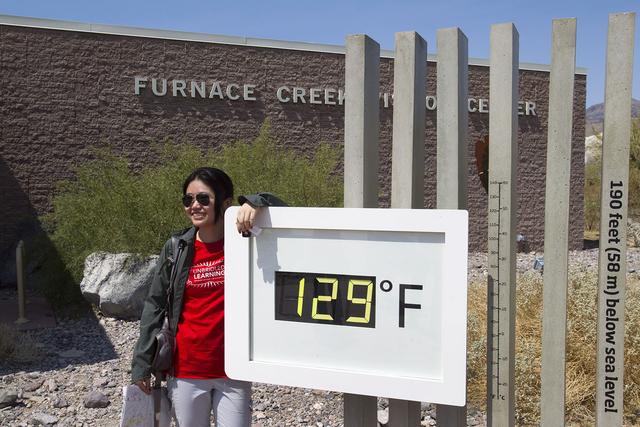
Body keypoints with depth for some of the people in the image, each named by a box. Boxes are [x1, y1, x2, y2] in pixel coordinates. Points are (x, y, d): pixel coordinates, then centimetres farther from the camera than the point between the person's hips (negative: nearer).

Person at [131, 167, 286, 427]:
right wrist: (142, 363, 3)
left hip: (233, 371, -1)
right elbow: (154, 306, 3)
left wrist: (255, 203, -28)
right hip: (186, 371, 2)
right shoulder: (176, 248, -2)